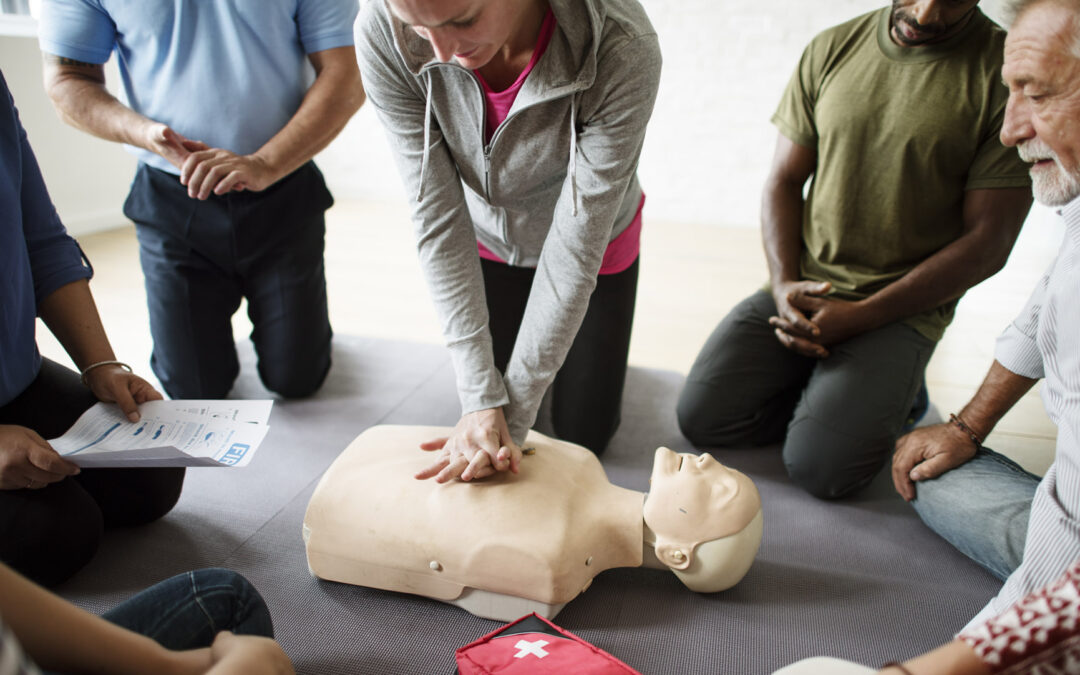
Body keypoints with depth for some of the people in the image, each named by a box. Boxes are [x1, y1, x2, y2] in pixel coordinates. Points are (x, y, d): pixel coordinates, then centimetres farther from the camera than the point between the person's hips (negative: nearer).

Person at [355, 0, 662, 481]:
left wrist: (513, 415, -28)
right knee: (484, 408, 13)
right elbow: (438, 219, -27)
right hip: (487, 240, 2)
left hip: (596, 246, -1)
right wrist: (480, 399, -29)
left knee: (583, 434, 9)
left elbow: (576, 246, -32)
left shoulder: (623, 49, -38)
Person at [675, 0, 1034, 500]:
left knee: (819, 466, -19)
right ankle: (828, 392, 12)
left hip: (903, 309, -3)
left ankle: (890, 390, 10)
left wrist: (857, 317, -14)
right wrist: (784, 284, -9)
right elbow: (783, 180, 8)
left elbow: (986, 244, -9)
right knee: (701, 416, -10)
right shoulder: (831, 49, 4)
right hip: (802, 289, 4)